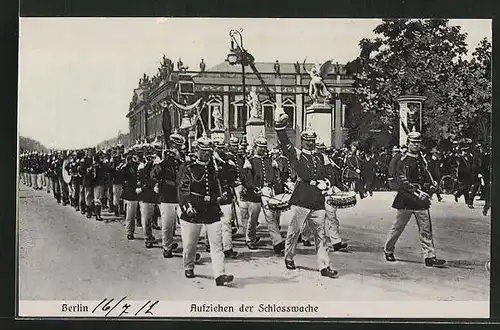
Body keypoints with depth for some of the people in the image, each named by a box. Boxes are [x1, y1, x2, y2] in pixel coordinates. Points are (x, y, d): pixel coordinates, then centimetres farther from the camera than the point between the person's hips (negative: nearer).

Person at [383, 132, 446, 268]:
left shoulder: (421, 160, 14)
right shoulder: (404, 161, -9)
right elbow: (402, 181, -18)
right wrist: (417, 192, -26)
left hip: (420, 198, 6)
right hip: (406, 198, -6)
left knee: (426, 229, 0)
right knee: (398, 227, 5)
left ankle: (430, 257, -1)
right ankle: (388, 250, 24)